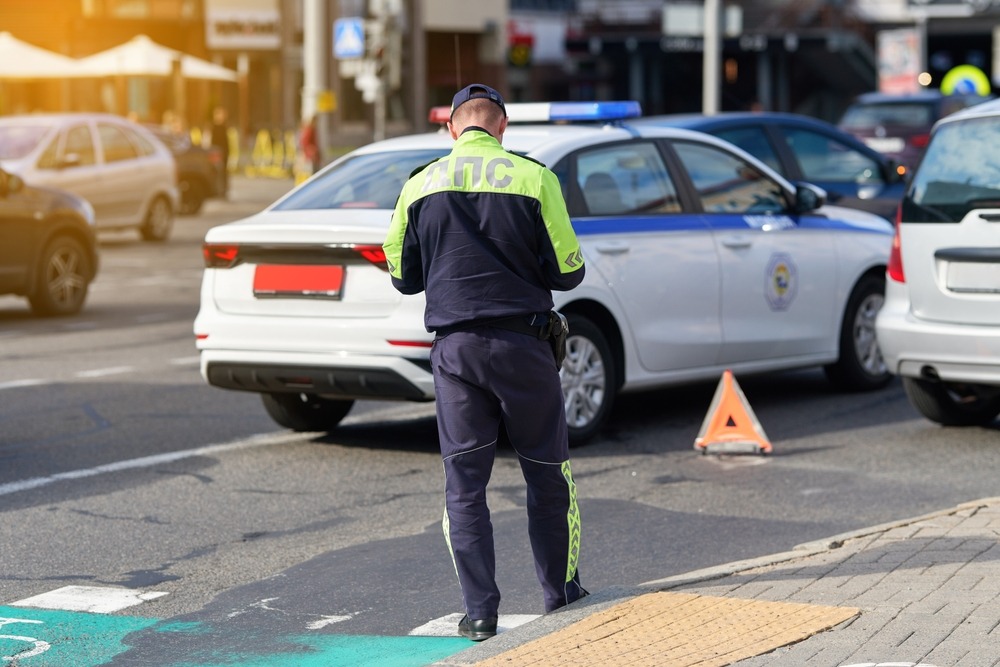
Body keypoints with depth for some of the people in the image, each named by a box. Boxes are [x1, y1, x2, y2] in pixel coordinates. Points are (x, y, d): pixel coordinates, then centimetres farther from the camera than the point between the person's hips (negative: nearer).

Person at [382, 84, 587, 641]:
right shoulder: (533, 178, -4)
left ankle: (481, 612, 1)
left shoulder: (420, 186, 4)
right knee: (548, 475, 12)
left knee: (464, 481, 6)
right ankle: (562, 597, 21)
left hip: (455, 348, 1)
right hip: (523, 343, -1)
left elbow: (404, 277, 11)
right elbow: (567, 271, -3)